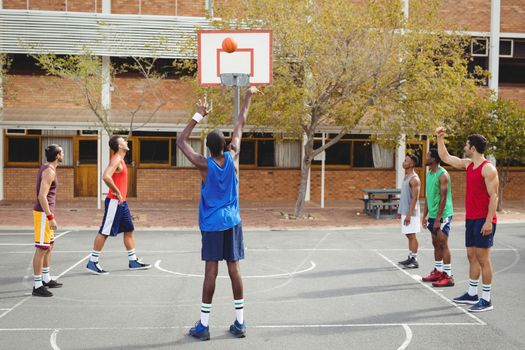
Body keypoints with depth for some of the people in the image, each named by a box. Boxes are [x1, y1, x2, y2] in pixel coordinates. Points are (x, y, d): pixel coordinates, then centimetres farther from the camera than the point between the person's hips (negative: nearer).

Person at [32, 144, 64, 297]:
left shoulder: (46, 168, 13)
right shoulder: (49, 171, -17)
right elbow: (42, 196, -24)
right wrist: (50, 217, -24)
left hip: (46, 212, 10)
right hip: (43, 213, -10)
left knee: (49, 246, 19)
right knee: (41, 249, -6)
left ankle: (46, 279, 30)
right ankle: (37, 286, -1)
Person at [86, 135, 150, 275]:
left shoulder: (120, 159, 15)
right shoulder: (116, 160, -15)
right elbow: (106, 177, -29)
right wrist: (117, 192, -22)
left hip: (121, 202, 10)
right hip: (114, 201, -10)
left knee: (129, 230, 13)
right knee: (104, 232, -4)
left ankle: (133, 261, 20)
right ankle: (92, 263, 4)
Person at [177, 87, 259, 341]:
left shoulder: (204, 165, -11)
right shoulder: (232, 157, -4)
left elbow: (181, 142, -1)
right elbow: (240, 125, 6)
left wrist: (198, 115, -2)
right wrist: (248, 97, 16)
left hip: (211, 225, -3)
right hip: (232, 222, 3)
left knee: (211, 271, -2)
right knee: (234, 269, 5)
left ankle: (203, 326, 5)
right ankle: (240, 323, 10)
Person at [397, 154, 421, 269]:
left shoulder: (414, 179, -15)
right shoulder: (406, 177, 14)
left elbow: (415, 198, -20)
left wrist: (409, 214, -23)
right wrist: (400, 211, 20)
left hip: (410, 212, -9)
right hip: (404, 211, 9)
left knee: (412, 235, -5)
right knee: (409, 235, 13)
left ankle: (414, 260, 0)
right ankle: (410, 258, 19)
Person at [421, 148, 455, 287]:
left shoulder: (442, 174, -16)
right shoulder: (429, 173, 12)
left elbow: (443, 198, -19)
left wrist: (438, 219, -21)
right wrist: (425, 215, 16)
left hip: (443, 215, -9)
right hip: (432, 215, 9)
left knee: (443, 244, -7)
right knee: (436, 244, 14)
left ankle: (448, 276, -3)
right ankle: (438, 272, 24)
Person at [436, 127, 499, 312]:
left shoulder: (488, 168, -14)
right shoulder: (468, 164, 12)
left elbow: (494, 196, -17)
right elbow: (445, 157, 24)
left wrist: (488, 221, -21)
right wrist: (440, 138, 17)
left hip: (483, 220, -9)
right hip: (471, 219, 9)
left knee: (483, 258, -5)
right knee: (472, 256, 14)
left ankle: (486, 300, 1)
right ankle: (472, 294, 24)